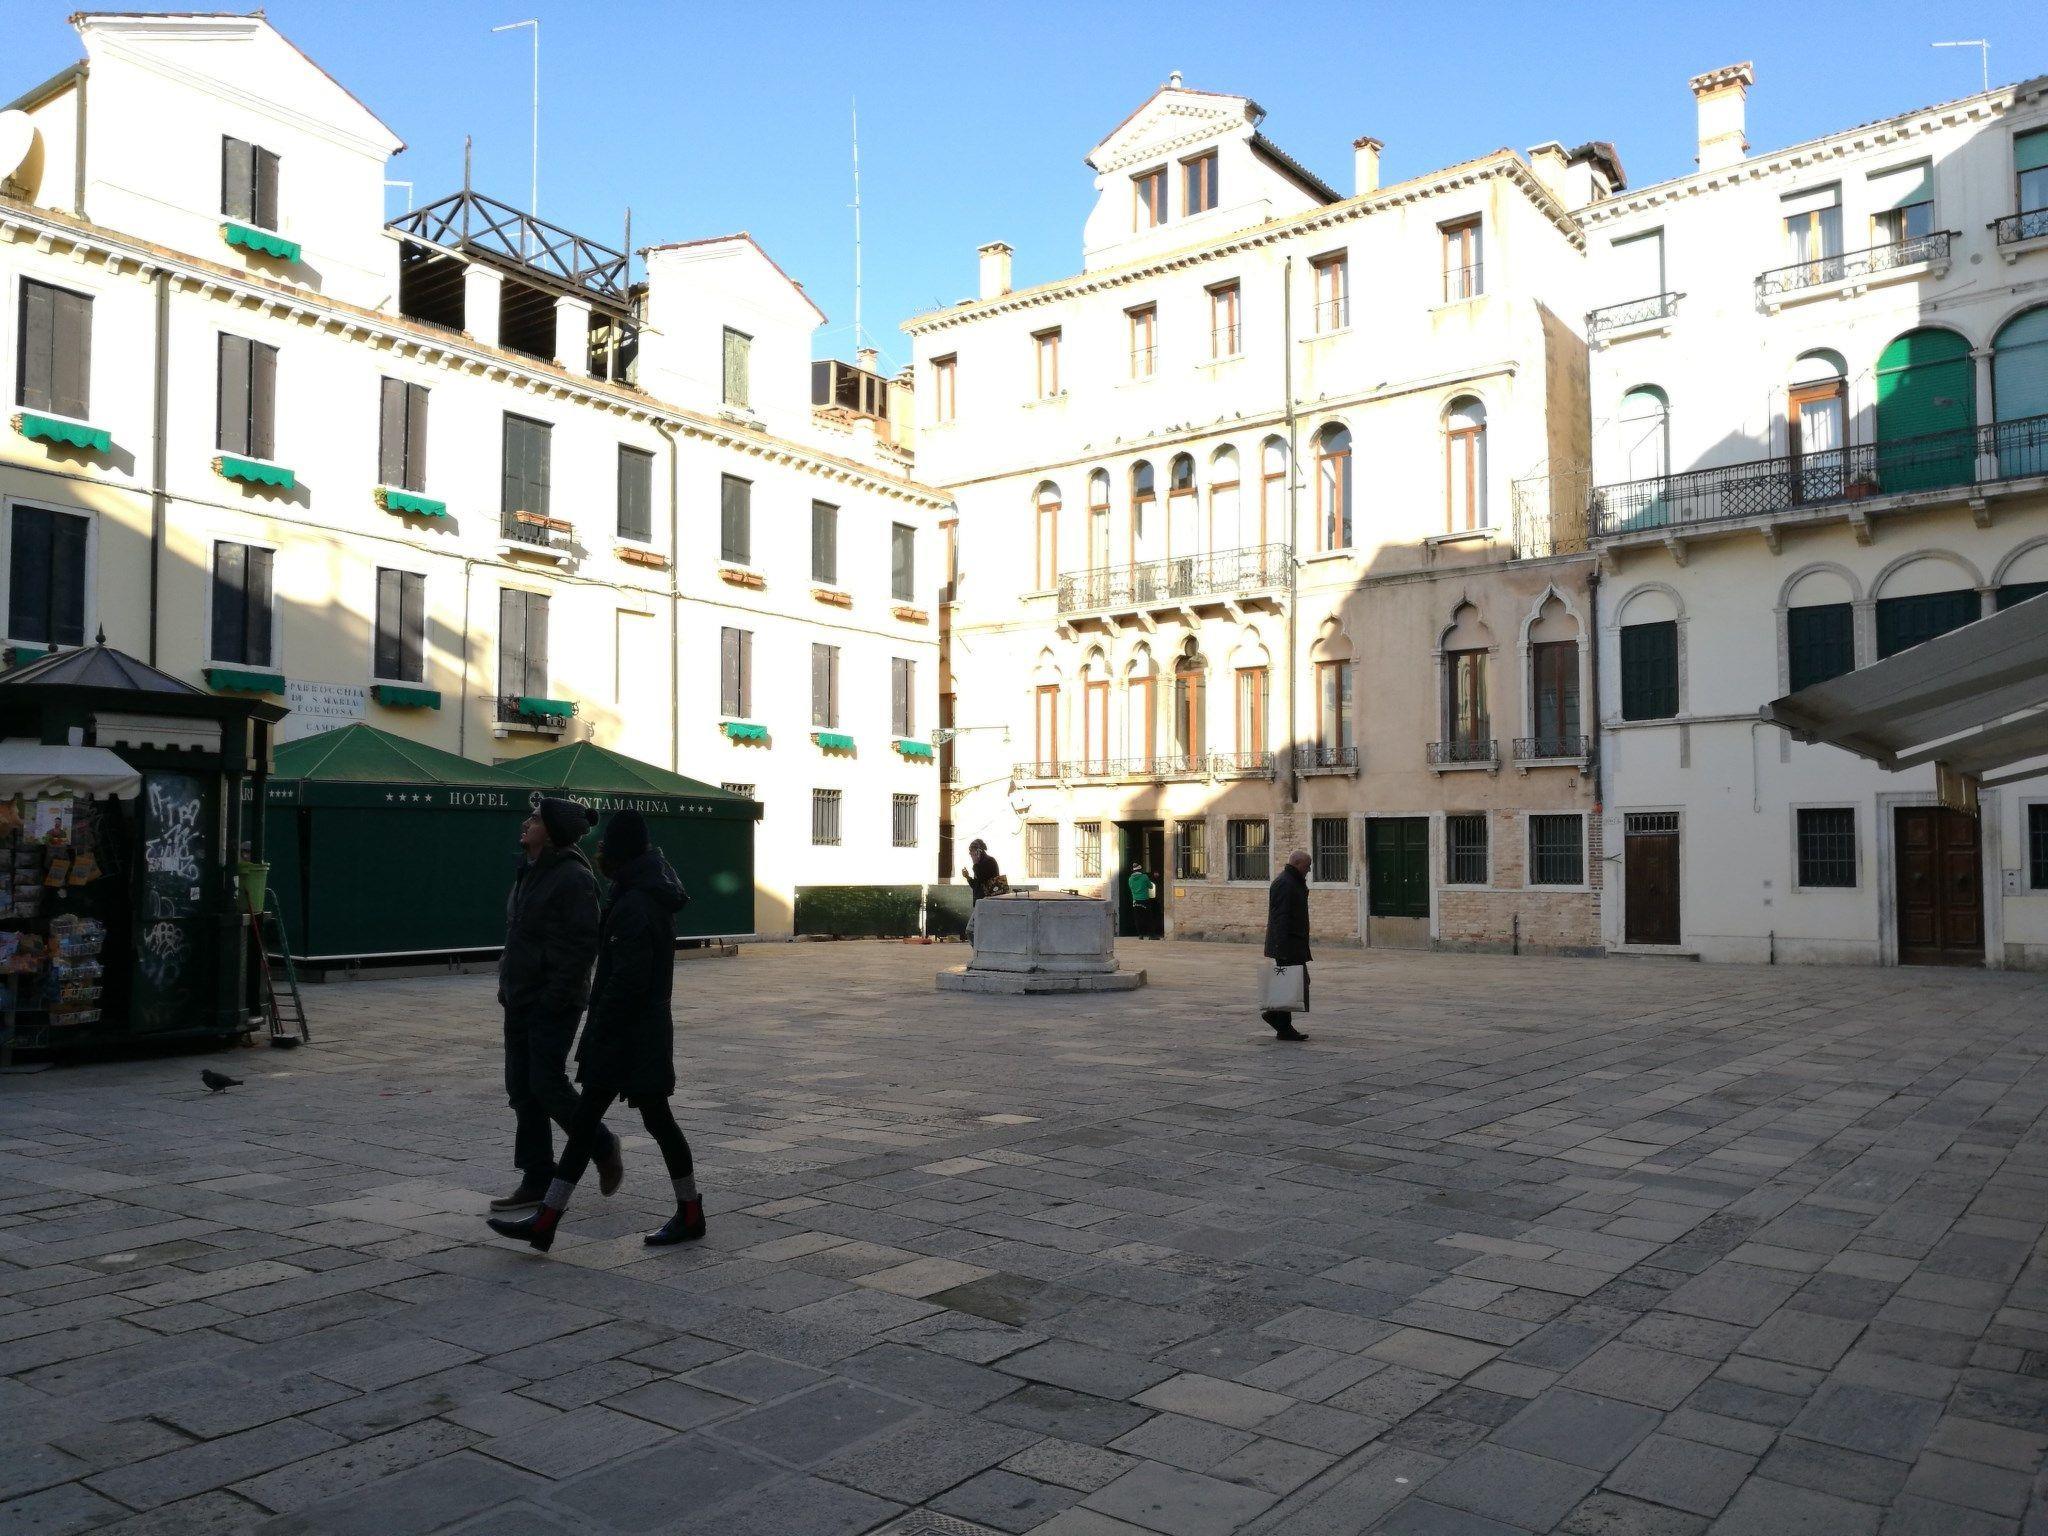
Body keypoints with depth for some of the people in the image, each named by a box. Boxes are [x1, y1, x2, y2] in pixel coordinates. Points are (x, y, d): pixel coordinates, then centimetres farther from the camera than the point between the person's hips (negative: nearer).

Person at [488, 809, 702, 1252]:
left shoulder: (634, 906, -21)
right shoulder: (649, 894, 11)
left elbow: (628, 979, -24)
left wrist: (600, 1030, -18)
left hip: (631, 1034, -10)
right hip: (626, 1036, 10)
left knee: (656, 1119, 3)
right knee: (584, 1120, 10)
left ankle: (691, 1215, 18)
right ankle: (546, 1221, 13)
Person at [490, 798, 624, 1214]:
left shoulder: (573, 878, -16)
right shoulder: (531, 873, 13)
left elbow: (583, 945, -20)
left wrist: (555, 998, -21)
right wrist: (507, 986, 14)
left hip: (553, 1004, -9)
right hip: (520, 1000, 10)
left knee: (547, 1086, -7)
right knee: (522, 1089, 9)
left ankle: (604, 1149, 15)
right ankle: (537, 1182, 17)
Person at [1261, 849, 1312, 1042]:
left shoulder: (1294, 882, 18)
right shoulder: (1284, 883, -17)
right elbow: (1281, 917, -23)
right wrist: (1281, 949, -26)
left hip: (1295, 945, 11)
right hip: (1287, 945, -11)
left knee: (1301, 982, 13)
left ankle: (1275, 1014, 21)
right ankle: (1284, 1028, 0)